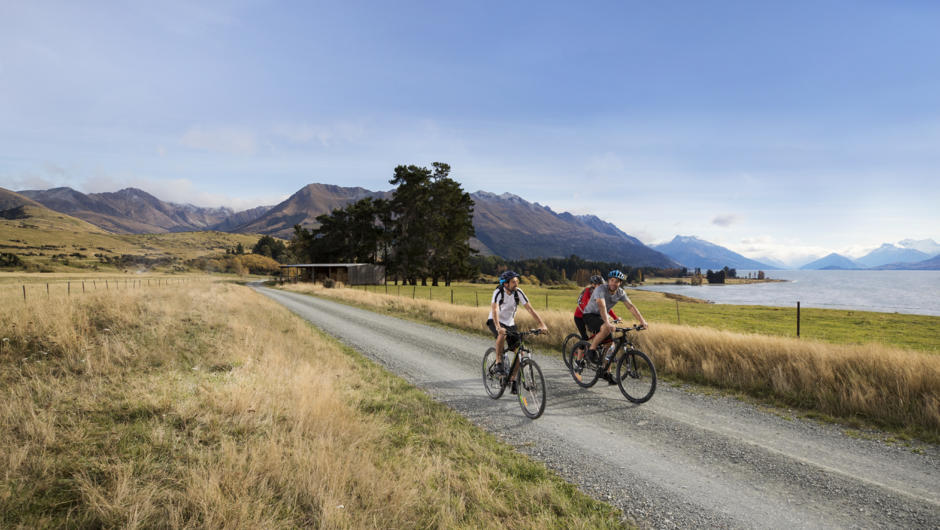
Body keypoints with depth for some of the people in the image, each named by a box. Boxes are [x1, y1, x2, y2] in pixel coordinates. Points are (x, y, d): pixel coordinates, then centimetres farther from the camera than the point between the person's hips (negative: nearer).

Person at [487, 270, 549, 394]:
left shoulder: (518, 292, -13)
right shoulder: (498, 292, -23)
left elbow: (530, 309, -15)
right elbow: (494, 310, -36)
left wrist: (542, 324, -26)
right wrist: (498, 327, -53)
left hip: (510, 323, 4)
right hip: (495, 322, -4)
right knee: (502, 334, -39)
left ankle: (513, 380, 6)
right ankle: (499, 362, -20)